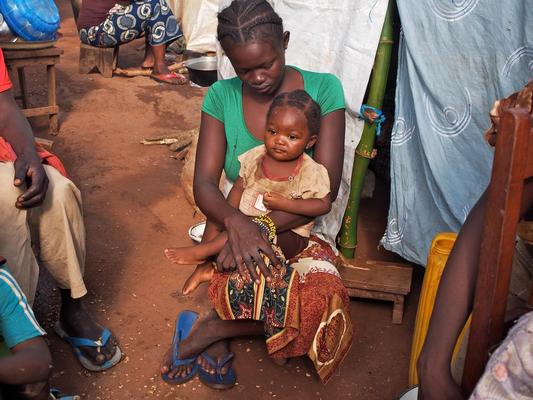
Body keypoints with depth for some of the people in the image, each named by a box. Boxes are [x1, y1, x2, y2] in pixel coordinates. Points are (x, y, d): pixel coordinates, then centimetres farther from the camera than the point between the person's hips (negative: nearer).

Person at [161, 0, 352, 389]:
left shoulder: (323, 89, -7)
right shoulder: (222, 97, -2)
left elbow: (326, 187, -13)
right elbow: (204, 183, -8)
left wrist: (263, 229, -25)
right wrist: (236, 221, -31)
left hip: (298, 227, 1)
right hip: (235, 221, 0)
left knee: (325, 295, -31)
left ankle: (214, 327, -12)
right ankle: (216, 339, -4)